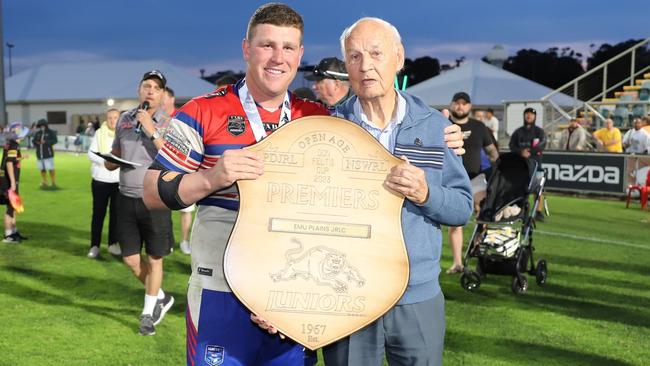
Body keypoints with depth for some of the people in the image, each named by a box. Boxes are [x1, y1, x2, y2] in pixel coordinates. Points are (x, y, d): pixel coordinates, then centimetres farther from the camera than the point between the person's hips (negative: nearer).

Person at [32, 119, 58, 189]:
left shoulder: (50, 132, -2)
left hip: (48, 154, -5)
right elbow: (33, 140, 16)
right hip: (39, 154, 5)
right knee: (42, 169, 9)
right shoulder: (37, 133, 13)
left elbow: (55, 140, -10)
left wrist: (46, 142, -19)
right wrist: (37, 143, -6)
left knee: (50, 169, -9)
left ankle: (53, 183, 1)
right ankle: (44, 183, 20)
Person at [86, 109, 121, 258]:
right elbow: (90, 153, -2)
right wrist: (105, 160, -18)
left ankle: (113, 243, 21)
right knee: (98, 213, 4)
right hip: (100, 180, -1)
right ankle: (94, 245, 11)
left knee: (116, 213, 9)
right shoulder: (99, 133, 1)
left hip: (120, 180, 1)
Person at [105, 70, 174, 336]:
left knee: (154, 259, 6)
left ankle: (148, 313, 26)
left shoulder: (169, 123, -7)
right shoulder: (125, 119, 8)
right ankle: (161, 298, 33)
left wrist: (151, 131, -22)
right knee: (131, 259, 9)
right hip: (126, 199, 5)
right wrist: (110, 161, -5)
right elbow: (113, 157, 19)